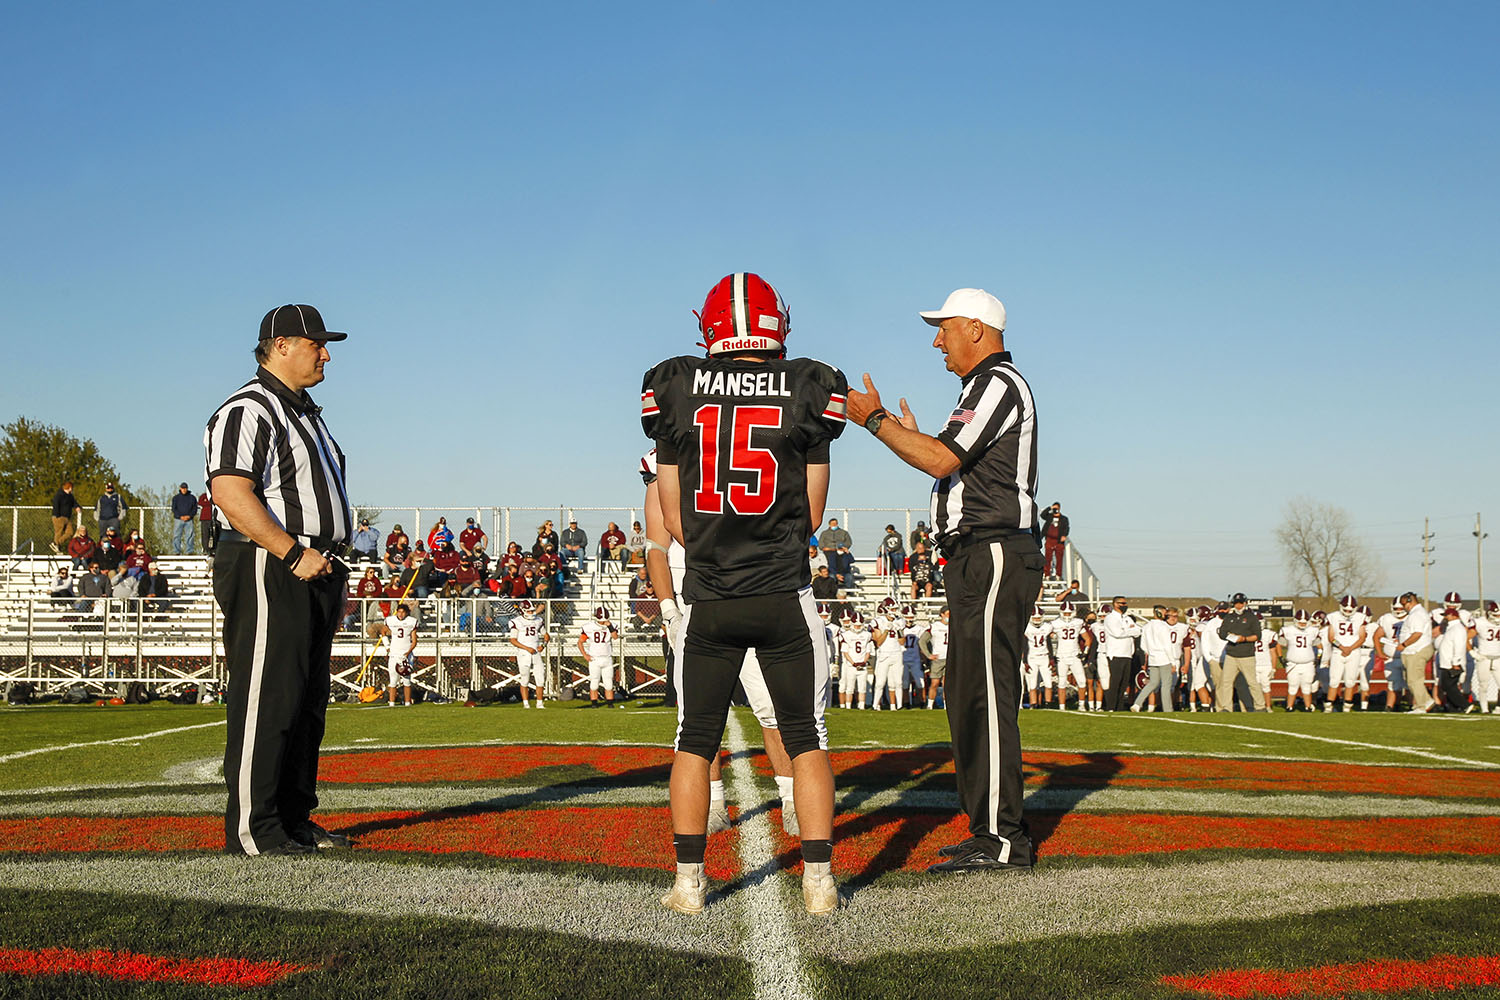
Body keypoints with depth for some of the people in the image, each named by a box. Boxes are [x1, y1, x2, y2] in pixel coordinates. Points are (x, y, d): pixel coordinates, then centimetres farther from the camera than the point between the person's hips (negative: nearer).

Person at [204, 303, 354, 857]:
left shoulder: (307, 412, 22)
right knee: (266, 700, -9)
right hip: (267, 571, -10)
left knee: (307, 703, 11)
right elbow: (231, 494, -20)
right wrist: (295, 554, -21)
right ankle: (251, 828, -5)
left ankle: (295, 820, 19)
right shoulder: (248, 410, -9)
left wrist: (330, 560, 14)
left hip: (314, 570, 10)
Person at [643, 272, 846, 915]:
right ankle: (818, 880, 9)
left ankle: (689, 880, 12)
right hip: (785, 598, -1)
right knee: (806, 738, 10)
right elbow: (811, 515, 4)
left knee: (695, 740, 12)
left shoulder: (675, 390, 1)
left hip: (708, 600, 1)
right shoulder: (809, 390, -1)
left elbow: (675, 521, 5)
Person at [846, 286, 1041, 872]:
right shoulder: (984, 387, 23)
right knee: (968, 695, 12)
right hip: (975, 560, 11)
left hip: (994, 555, -11)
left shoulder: (999, 385, -9)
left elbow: (943, 461, -18)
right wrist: (913, 437, 25)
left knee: (986, 696, -11)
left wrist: (876, 420, -12)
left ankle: (1002, 839, -9)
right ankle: (990, 829, 17)